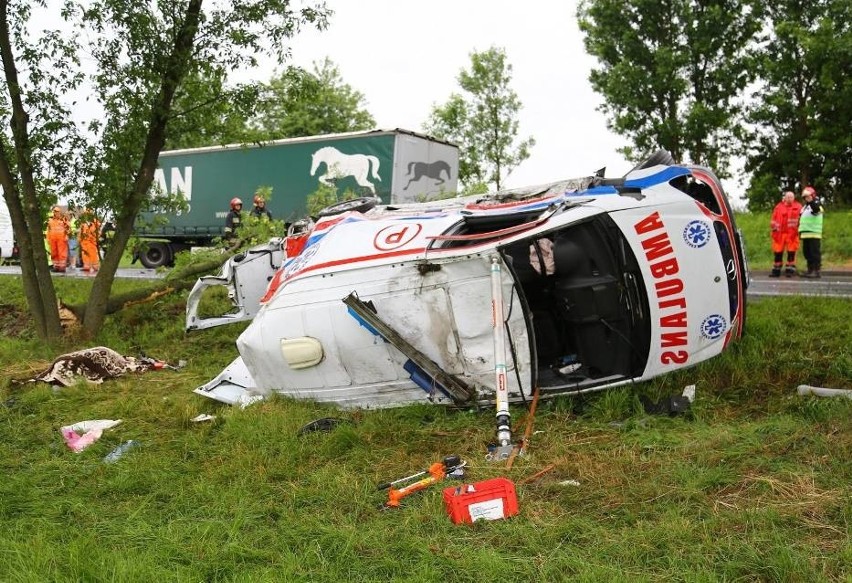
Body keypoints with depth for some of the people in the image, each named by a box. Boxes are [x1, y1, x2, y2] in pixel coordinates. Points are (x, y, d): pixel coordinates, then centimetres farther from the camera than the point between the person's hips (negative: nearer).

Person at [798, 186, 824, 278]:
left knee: (815, 253, -9)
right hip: (805, 234, 8)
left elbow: (817, 209, -29)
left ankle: (816, 271, -9)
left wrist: (811, 201, -45)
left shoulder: (817, 204, -4)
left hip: (814, 234, -8)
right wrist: (800, 230, 24)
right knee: (807, 253, 11)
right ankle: (810, 270, 18)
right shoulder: (804, 206, 21)